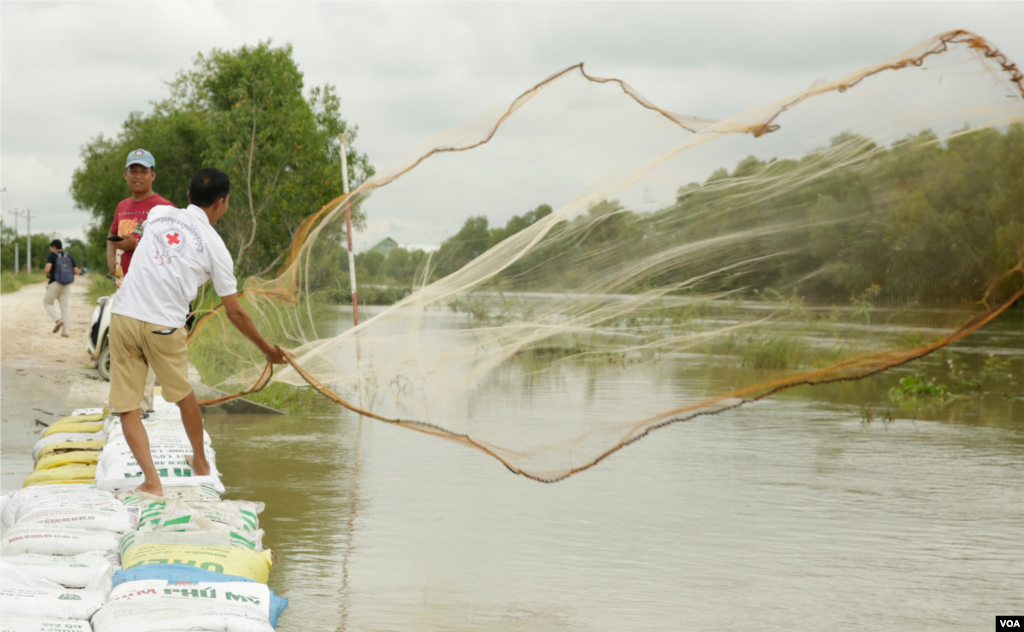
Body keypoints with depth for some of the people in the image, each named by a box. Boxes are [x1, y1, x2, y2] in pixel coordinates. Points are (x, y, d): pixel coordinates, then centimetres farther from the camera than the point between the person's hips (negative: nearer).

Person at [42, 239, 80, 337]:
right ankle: (65, 331, 2)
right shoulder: (68, 257, 10)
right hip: (66, 285, 4)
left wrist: (46, 273, 3)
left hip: (54, 284, -4)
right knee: (65, 306, 6)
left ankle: (58, 319, -13)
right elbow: (76, 271, 8)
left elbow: (47, 269, -18)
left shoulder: (52, 256, -5)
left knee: (47, 303, 12)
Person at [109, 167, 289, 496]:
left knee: (127, 407, 5)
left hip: (123, 313, 2)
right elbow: (235, 313, 5)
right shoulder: (215, 246, 1)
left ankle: (151, 480, -5)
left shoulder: (158, 213, 9)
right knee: (184, 394, 22)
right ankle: (200, 463, 40)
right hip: (164, 327, -2)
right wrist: (268, 350, 16)